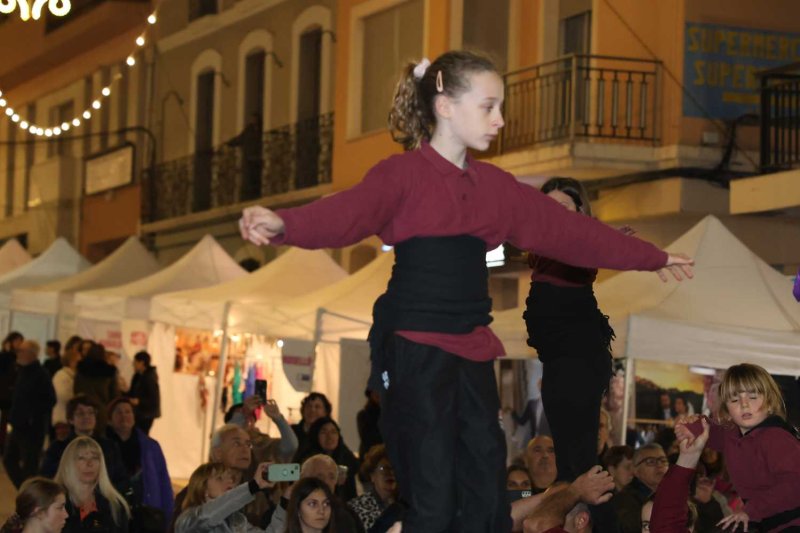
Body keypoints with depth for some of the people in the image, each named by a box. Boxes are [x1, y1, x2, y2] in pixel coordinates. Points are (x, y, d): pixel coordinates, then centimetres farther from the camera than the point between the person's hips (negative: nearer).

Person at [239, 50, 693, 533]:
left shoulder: (496, 186, 12)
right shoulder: (403, 174, -8)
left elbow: (569, 230, 20)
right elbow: (347, 213, -26)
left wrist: (652, 257, 25)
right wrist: (283, 224, -48)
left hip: (472, 352, 7)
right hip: (416, 350, -7)